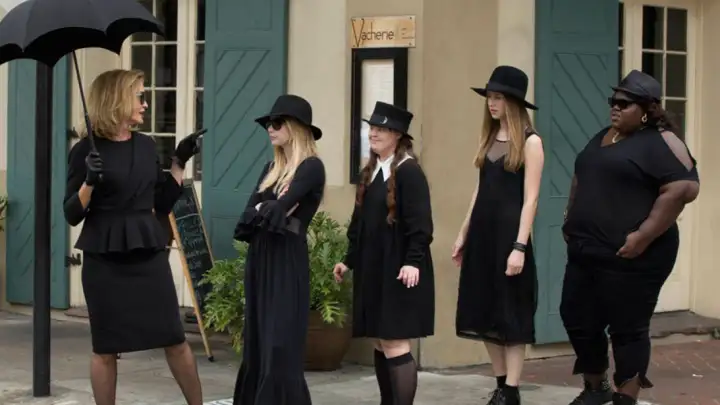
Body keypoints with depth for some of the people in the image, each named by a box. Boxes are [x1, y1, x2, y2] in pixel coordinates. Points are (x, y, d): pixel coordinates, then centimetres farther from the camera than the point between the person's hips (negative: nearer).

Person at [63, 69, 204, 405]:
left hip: (148, 252, 4)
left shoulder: (146, 145, 9)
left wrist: (179, 163, 8)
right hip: (104, 258, -4)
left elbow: (163, 204, 13)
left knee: (175, 339, 4)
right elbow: (72, 215, -7)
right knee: (105, 348, 2)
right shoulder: (86, 150, -6)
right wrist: (89, 181, -23)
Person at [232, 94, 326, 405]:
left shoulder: (311, 167, -9)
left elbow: (280, 208, -19)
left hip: (288, 262, -8)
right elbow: (247, 217, 5)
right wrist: (270, 211, -12)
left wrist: (262, 210, 0)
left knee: (281, 344, -8)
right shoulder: (272, 168, 14)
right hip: (259, 260, 8)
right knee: (257, 342, 10)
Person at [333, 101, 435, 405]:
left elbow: (419, 221, -17)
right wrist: (350, 260, 20)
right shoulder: (370, 172, 14)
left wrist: (413, 261, -25)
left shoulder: (408, 171, -11)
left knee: (394, 344, -11)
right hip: (371, 268, 8)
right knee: (380, 345, 11)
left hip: (397, 270, -8)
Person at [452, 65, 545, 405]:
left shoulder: (530, 142, -9)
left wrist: (520, 246, -18)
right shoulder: (488, 139, 11)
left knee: (511, 311, -1)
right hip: (482, 233, 7)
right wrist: (463, 234, 14)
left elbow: (530, 199, -13)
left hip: (508, 233, -7)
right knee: (485, 310, 8)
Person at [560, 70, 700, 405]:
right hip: (585, 251, 9)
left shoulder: (660, 142, -10)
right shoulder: (603, 137, 17)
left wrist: (644, 236, -23)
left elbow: (683, 189, -20)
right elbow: (582, 181, 28)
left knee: (627, 328, -2)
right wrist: (572, 222, 17)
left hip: (630, 256, -9)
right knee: (576, 318, 13)